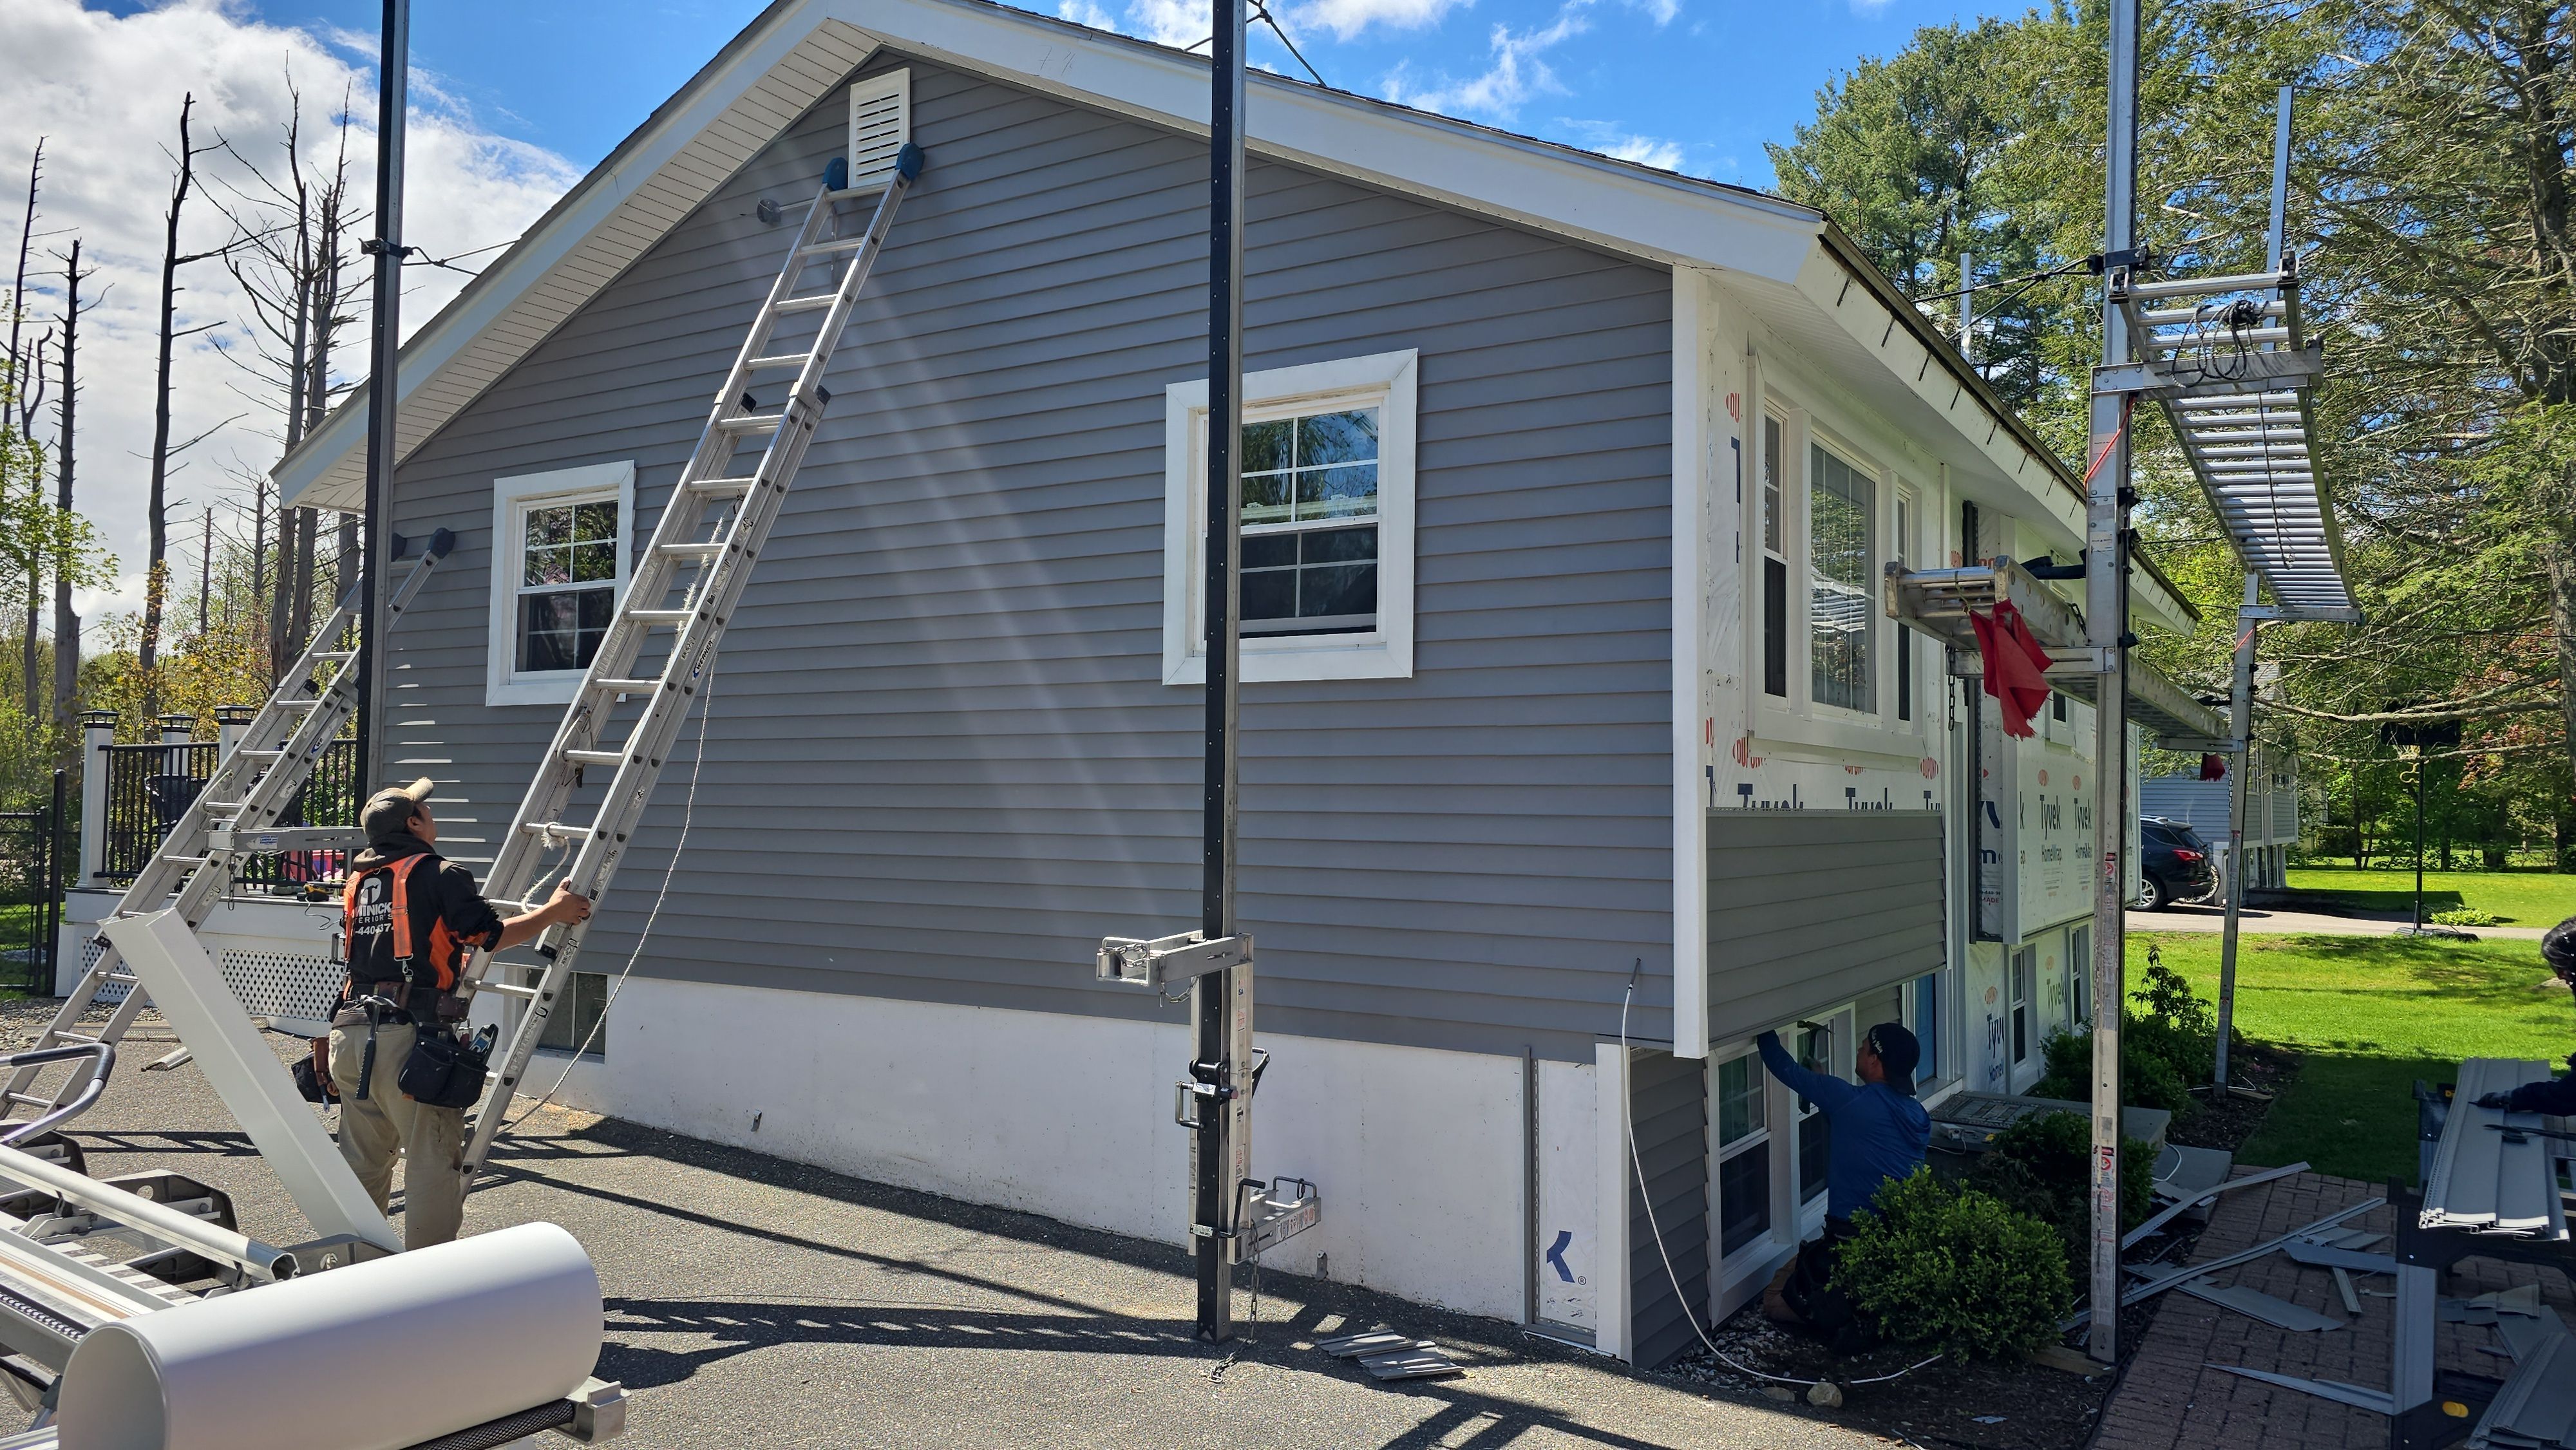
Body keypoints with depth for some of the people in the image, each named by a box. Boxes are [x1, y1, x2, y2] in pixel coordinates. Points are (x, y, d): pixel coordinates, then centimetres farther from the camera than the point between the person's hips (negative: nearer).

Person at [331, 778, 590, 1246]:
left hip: (353, 1032, 8)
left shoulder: (359, 880, 16)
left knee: (363, 1162, 18)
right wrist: (553, 912, 2)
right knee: (434, 1164, -1)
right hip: (409, 1038, -8)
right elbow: (491, 936, -10)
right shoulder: (440, 874, -7)